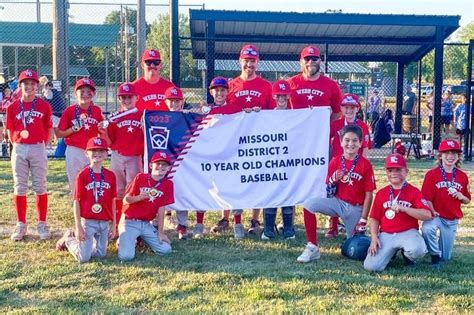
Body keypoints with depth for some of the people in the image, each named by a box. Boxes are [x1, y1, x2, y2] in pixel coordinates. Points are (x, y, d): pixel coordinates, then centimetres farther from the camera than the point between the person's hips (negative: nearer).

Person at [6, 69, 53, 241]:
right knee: (19, 187, 6)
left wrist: (42, 146, -2)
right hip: (19, 149, 2)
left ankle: (42, 224, 12)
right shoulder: (12, 107, 3)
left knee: (40, 187, 3)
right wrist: (18, 145, -2)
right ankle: (21, 225, 15)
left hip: (38, 149, -1)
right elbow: (10, 132, 8)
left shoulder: (44, 106, 0)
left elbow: (49, 130, 4)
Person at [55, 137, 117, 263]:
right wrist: (78, 227, -11)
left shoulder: (110, 175, 2)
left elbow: (112, 202, 7)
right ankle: (68, 239, 24)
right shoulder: (82, 175, -9)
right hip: (87, 222, -4)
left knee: (101, 254, 10)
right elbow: (76, 202, -8)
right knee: (83, 258, -4)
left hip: (105, 223, 4)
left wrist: (114, 224, 6)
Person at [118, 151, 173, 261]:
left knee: (166, 250, -8)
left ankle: (142, 239, 17)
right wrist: (139, 197, -24)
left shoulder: (168, 184, -1)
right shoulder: (140, 178, -7)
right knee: (126, 256, -21)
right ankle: (123, 240, 14)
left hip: (146, 224, 3)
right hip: (129, 222, -3)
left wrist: (160, 232, -3)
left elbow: (161, 209, -1)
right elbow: (125, 200, -5)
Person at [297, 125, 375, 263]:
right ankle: (312, 248, -15)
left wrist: (363, 220, -10)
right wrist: (333, 180, -17)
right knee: (309, 204, -24)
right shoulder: (335, 162, 0)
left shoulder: (365, 164, -9)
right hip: (338, 202, 2)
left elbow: (368, 195, -7)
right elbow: (329, 191, 6)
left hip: (356, 209, -2)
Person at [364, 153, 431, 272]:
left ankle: (407, 255, 3)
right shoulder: (381, 193, 9)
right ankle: (390, 252, 16)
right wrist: (374, 238, -4)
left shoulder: (414, 191, 0)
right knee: (371, 266, -17)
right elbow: (374, 219, 11)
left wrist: (403, 208, -24)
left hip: (408, 233, -2)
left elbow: (427, 215, -14)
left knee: (417, 250, -37)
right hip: (386, 235, 2)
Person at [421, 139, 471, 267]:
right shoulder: (432, 174, -8)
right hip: (437, 216, -3)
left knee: (446, 257, 7)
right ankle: (435, 255, -13)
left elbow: (467, 200, 11)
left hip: (453, 220, 4)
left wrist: (461, 196, -11)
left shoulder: (463, 176, 3)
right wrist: (432, 212, -24)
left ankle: (442, 255, 45)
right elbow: (427, 198, -9)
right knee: (427, 228, -40)